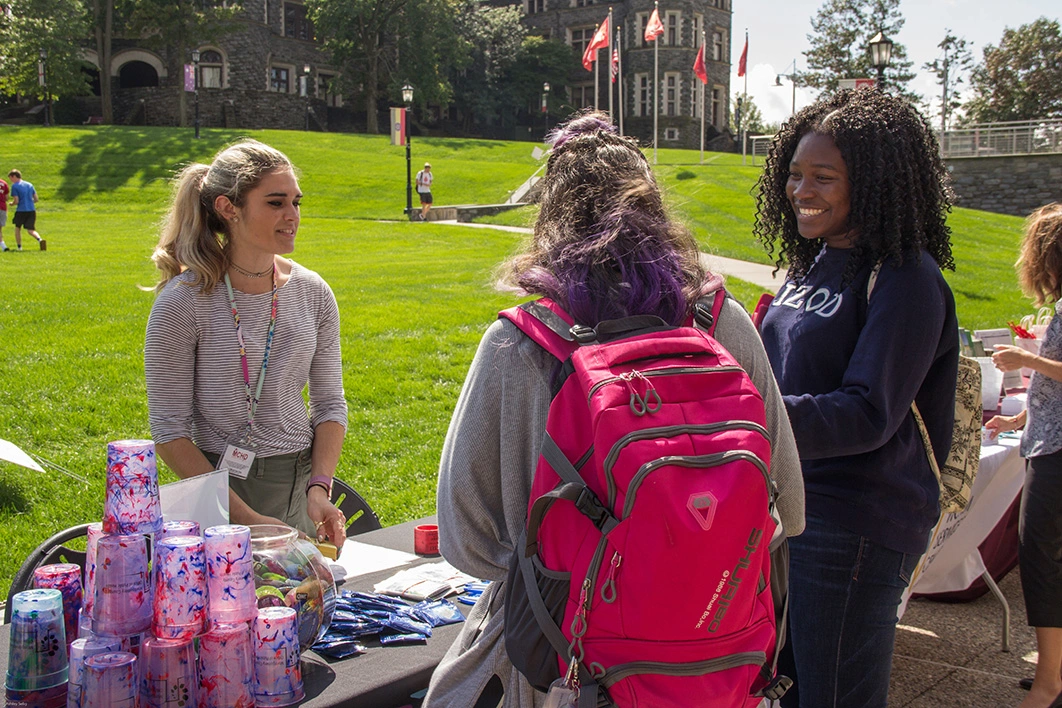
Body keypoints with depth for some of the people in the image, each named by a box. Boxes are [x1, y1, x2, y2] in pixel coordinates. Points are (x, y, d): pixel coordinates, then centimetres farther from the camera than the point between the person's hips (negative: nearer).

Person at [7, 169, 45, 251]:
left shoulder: (14, 186, -5)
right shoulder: (29, 185, 13)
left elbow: (16, 201, -9)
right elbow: (36, 199, 13)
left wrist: (11, 204, 11)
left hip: (21, 210, -4)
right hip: (32, 210, 4)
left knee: (17, 228, 17)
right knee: (30, 230, 2)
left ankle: (19, 246, 16)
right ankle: (40, 239, -26)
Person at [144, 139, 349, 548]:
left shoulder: (313, 293, 0)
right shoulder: (183, 303, -12)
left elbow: (330, 405, 6)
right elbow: (170, 433, -12)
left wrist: (319, 487, -10)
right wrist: (246, 517, -18)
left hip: (301, 483, 4)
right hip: (220, 485, -3)